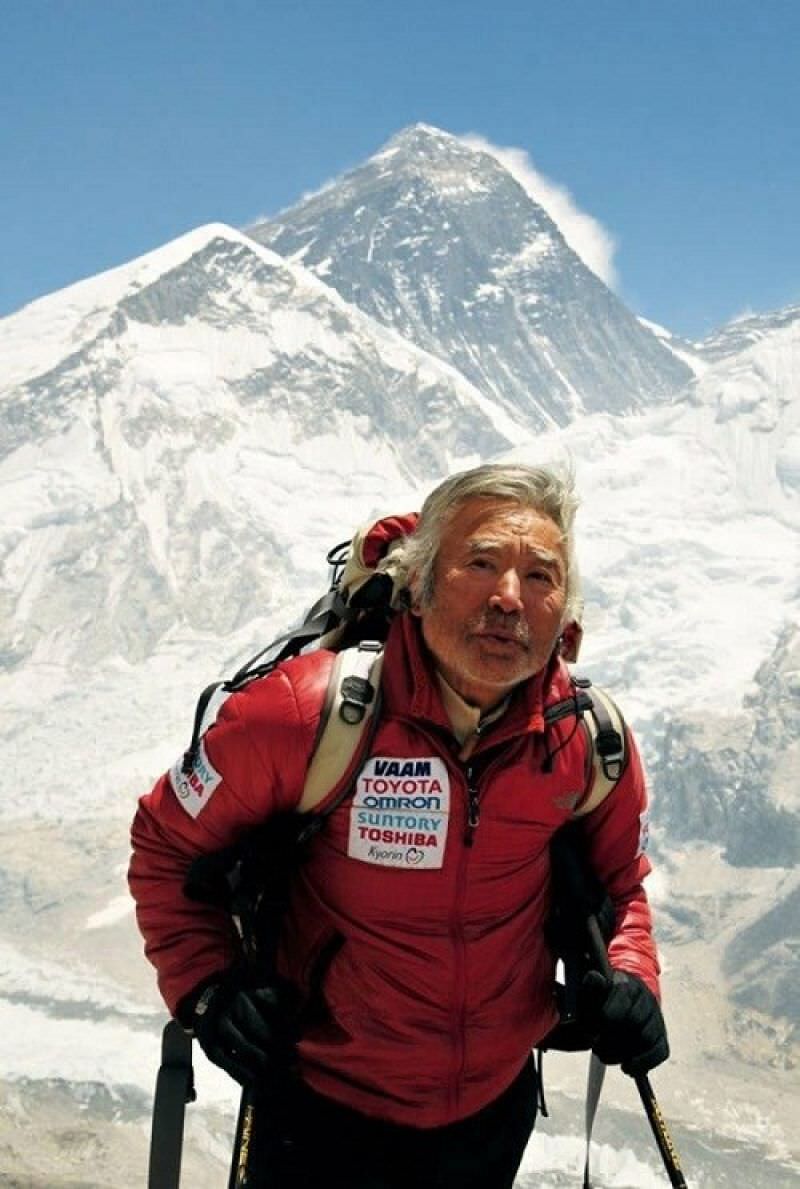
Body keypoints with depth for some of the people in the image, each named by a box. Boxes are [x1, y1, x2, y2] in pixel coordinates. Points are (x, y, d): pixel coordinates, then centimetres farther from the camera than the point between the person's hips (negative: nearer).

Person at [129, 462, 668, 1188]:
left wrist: (629, 980, -11)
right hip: (327, 1107, -4)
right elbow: (166, 842, -10)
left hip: (498, 1108, 4)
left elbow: (618, 882, 7)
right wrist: (205, 987, -20)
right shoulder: (308, 713, -25)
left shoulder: (592, 743, -14)